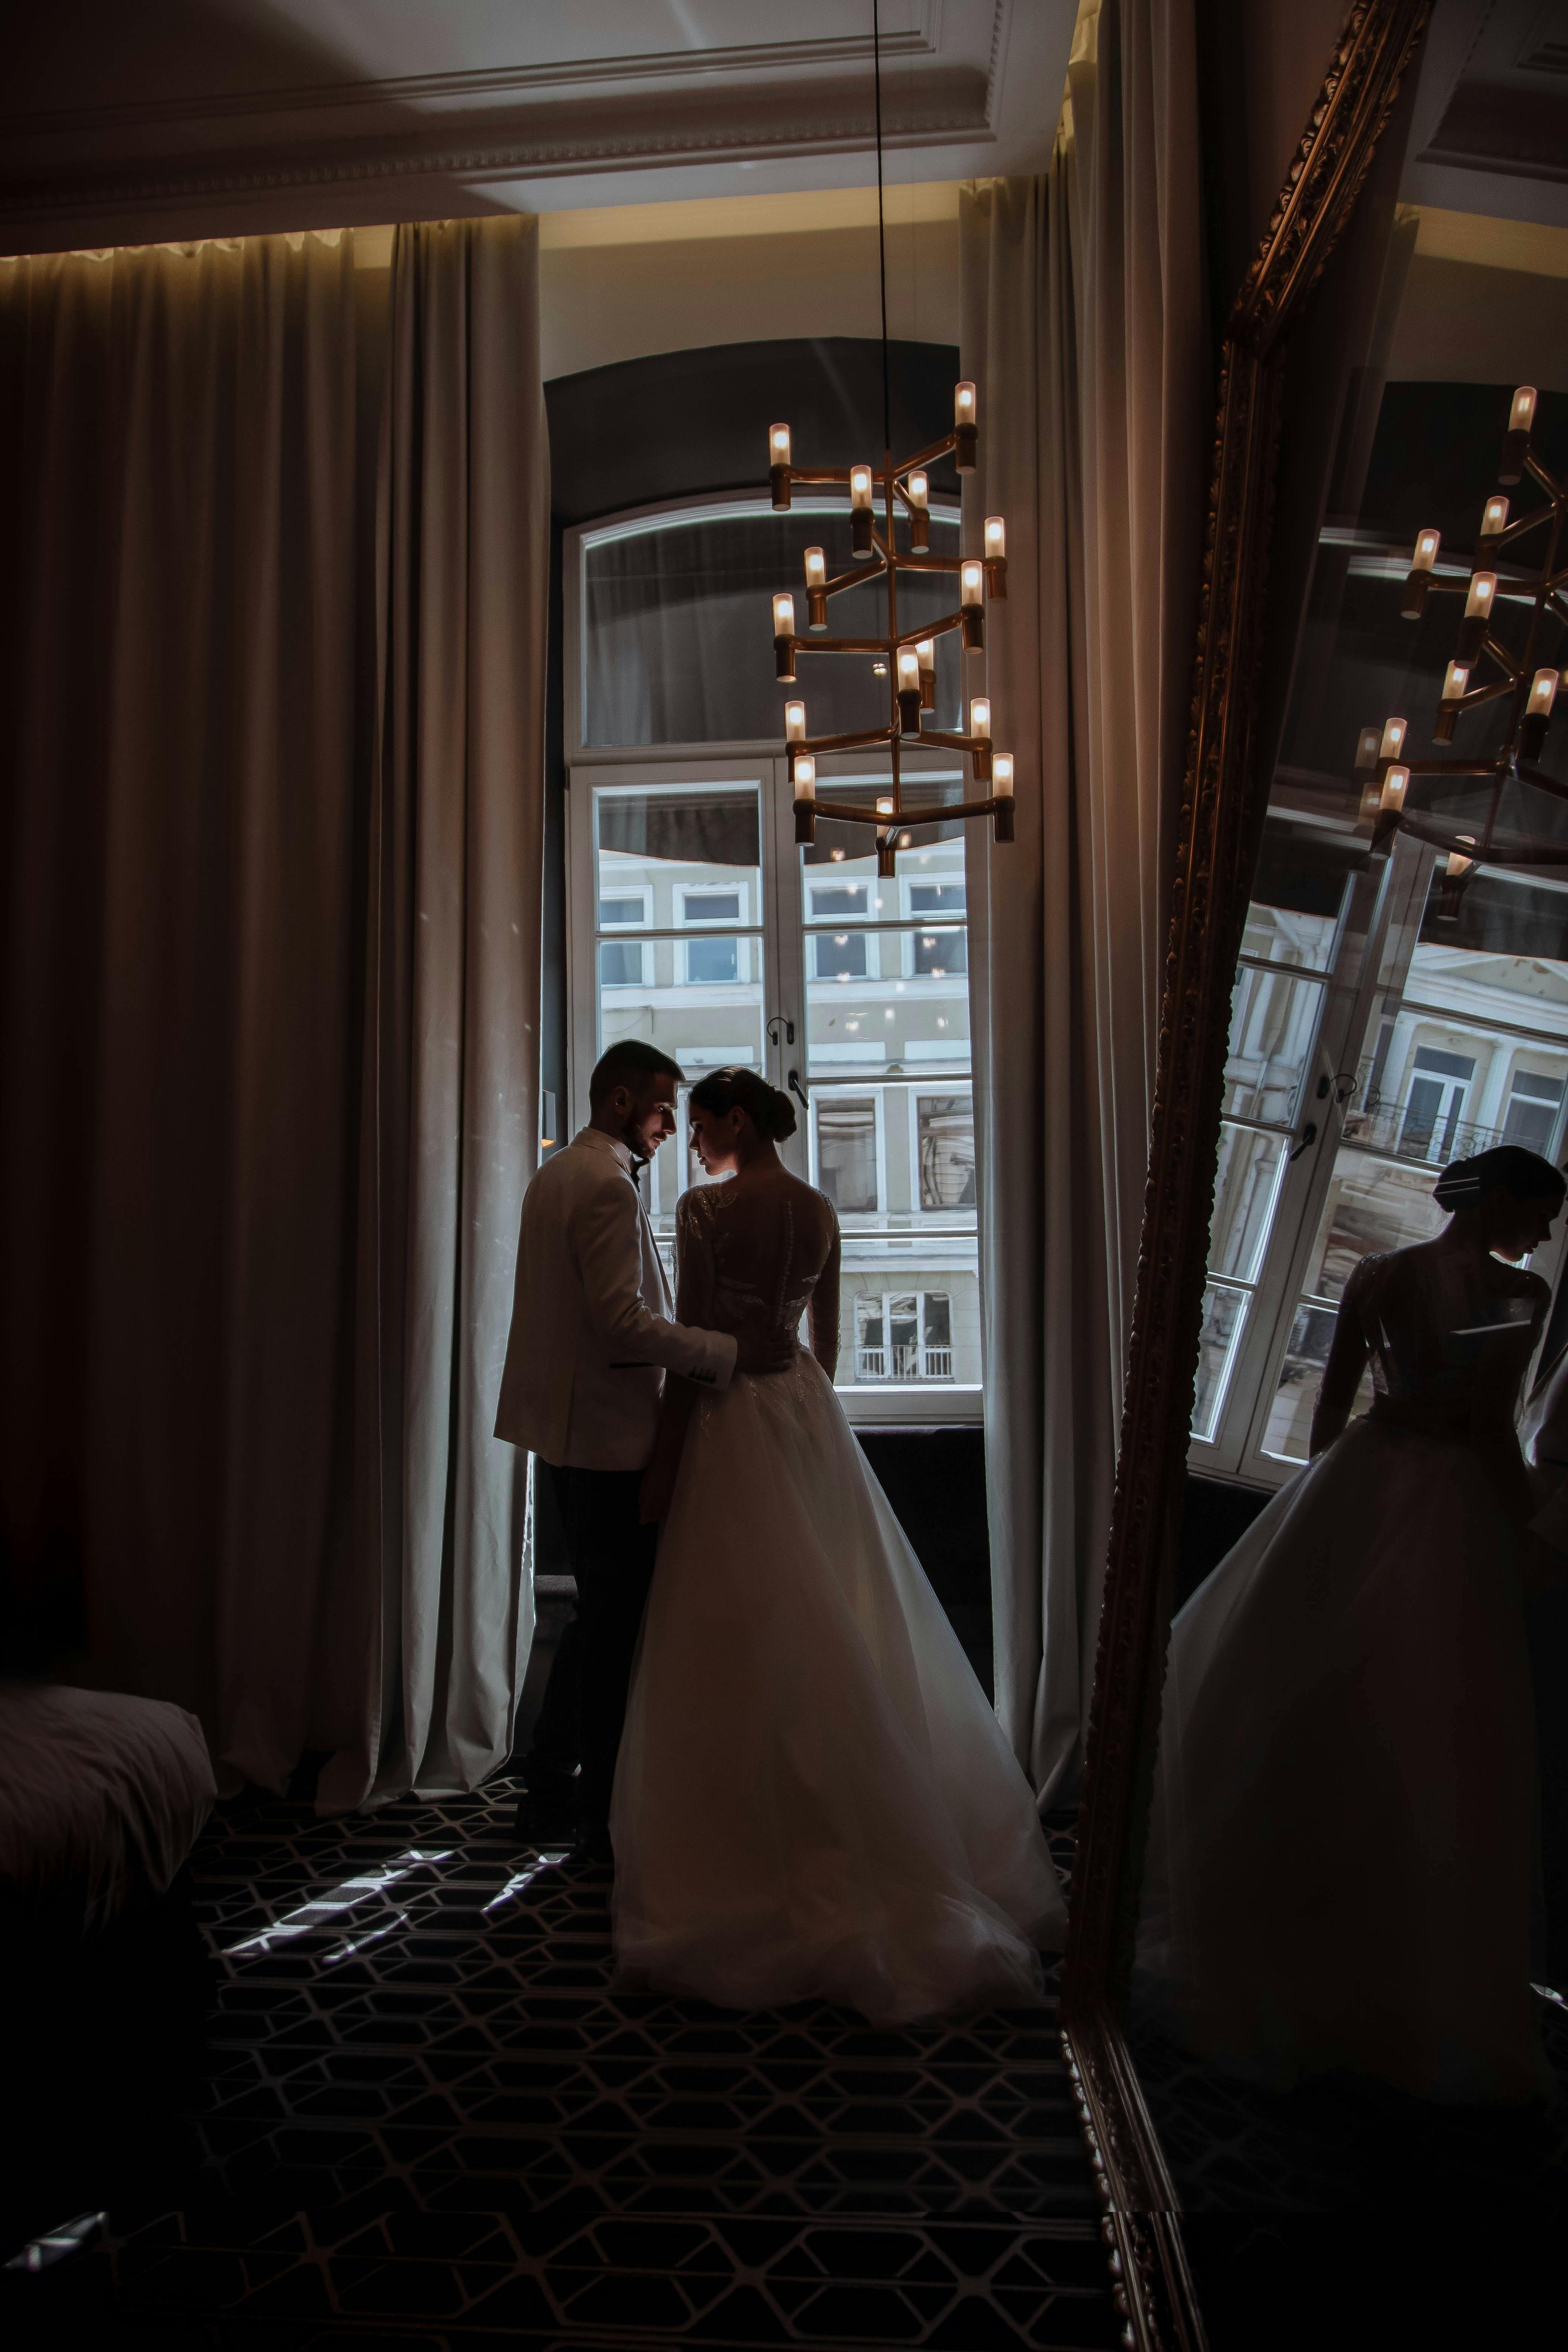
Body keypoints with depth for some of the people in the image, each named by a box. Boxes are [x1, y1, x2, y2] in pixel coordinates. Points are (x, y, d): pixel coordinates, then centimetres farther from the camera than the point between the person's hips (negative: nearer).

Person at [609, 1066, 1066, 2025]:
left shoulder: (707, 1208, -13)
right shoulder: (820, 1209, 6)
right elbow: (827, 1334, 12)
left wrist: (661, 1465, -8)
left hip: (733, 1423, -6)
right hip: (808, 1411, 6)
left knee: (742, 1639, 3)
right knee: (837, 1624, 15)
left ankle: (752, 1855, 14)